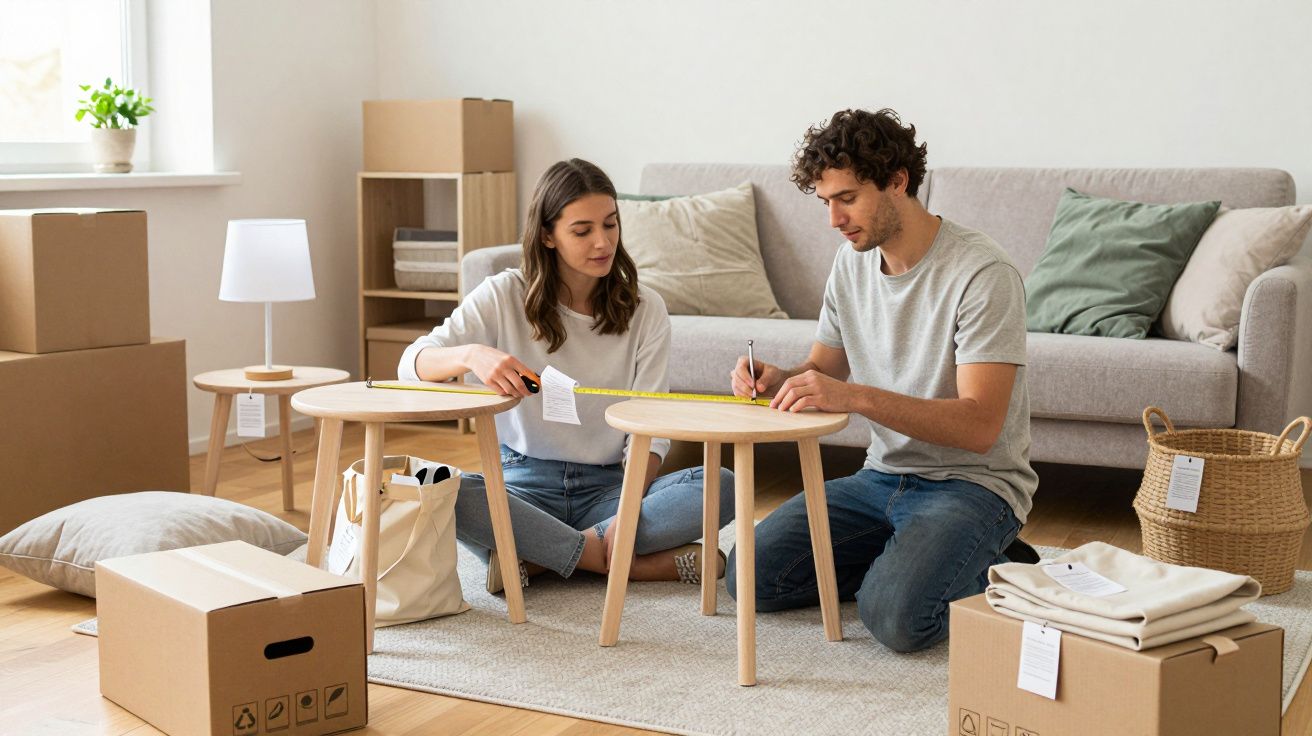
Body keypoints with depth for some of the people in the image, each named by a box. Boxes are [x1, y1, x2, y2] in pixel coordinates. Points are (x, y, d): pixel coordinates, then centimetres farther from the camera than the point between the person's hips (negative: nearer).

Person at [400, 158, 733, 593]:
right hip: (525, 482, -1)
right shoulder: (504, 296, -3)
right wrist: (472, 355, -35)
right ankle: (645, 564, -26)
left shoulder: (645, 310, 1)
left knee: (723, 487, -26)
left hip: (608, 486, 1)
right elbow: (412, 364, -11)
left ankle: (538, 557, -25)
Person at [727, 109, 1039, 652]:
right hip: (884, 476, 7)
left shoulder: (982, 273, -19)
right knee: (752, 576, -7)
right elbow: (823, 370, 14)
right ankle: (907, 558, 10)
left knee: (894, 617, -30)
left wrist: (855, 396, -37)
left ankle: (991, 570, 1)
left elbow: (980, 426, -26)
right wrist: (777, 380, -11)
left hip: (975, 482, -7)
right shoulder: (851, 263, 5)